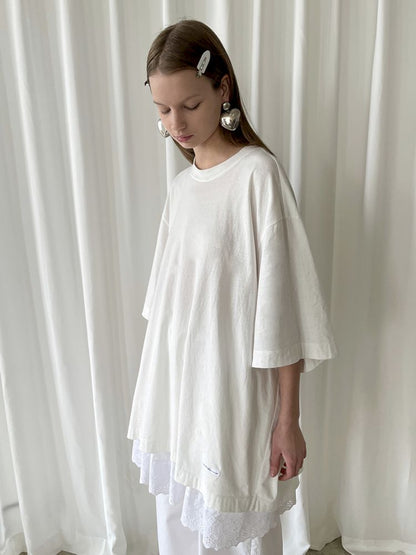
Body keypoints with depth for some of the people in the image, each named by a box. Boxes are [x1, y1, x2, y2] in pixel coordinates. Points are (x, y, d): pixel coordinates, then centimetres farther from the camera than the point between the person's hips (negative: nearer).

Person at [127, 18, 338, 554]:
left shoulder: (258, 173, -15)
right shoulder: (180, 185, 6)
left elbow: (282, 308, -16)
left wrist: (288, 419, -13)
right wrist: (159, 389, 15)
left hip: (233, 394, -6)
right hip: (175, 388, 6)